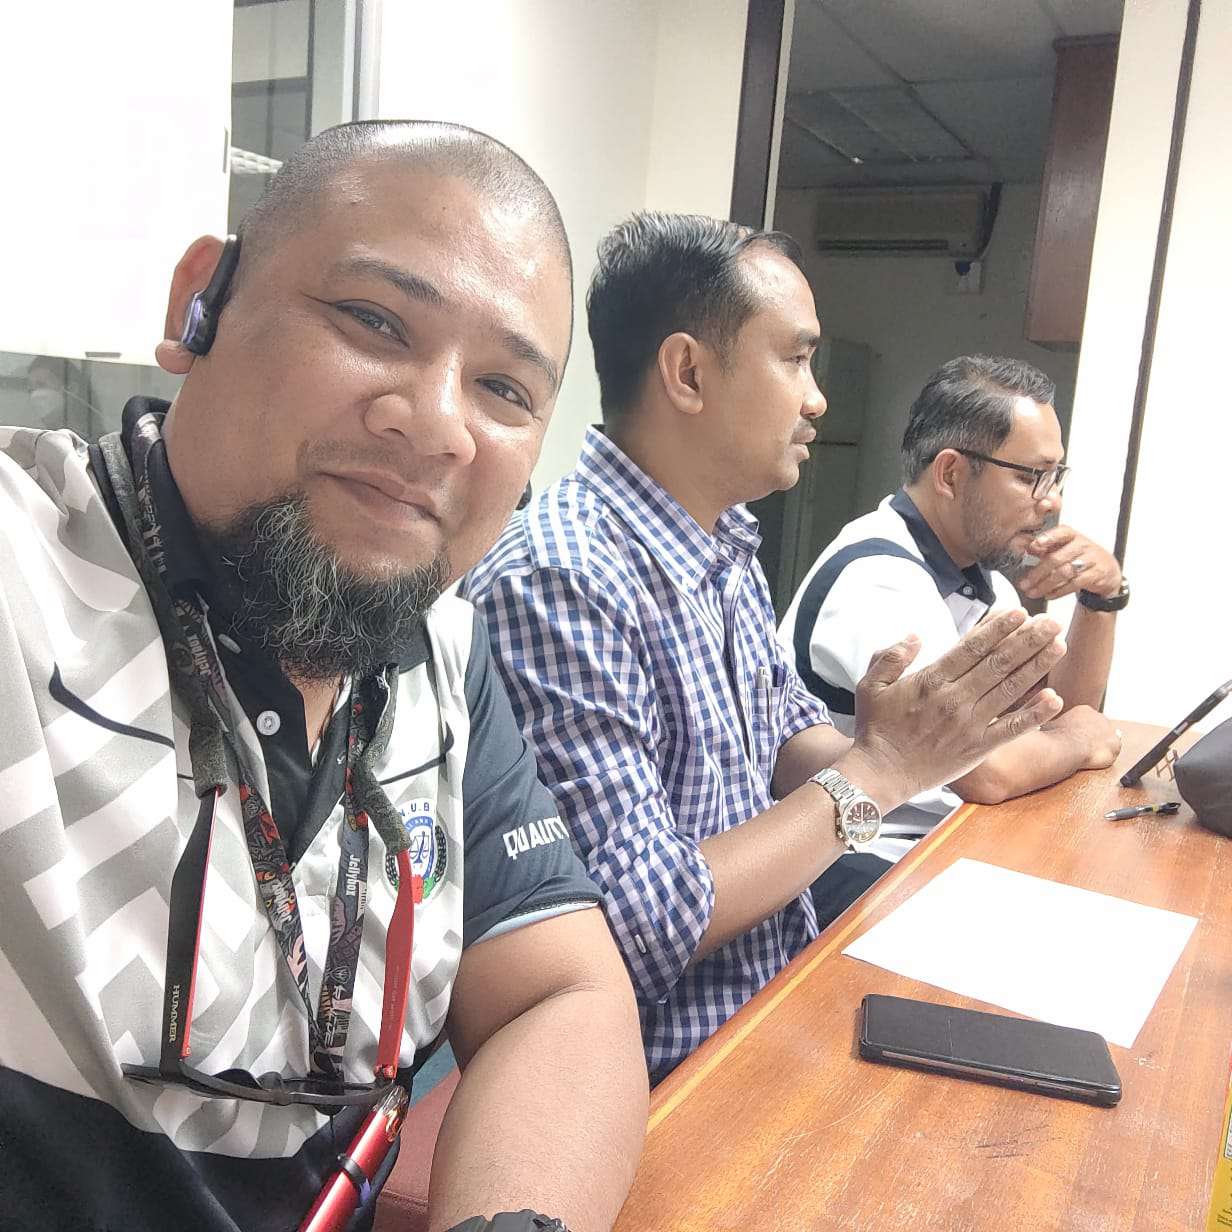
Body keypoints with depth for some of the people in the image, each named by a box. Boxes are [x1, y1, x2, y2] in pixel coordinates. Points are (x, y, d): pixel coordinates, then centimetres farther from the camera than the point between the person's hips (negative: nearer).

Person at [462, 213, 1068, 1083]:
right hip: (672, 1074, -7)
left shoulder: (728, 546, 5)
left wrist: (870, 750, -10)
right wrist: (877, 773, -19)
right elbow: (635, 932, -26)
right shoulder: (553, 584, -25)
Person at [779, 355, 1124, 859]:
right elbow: (987, 773, -29)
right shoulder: (879, 578, -22)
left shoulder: (978, 565, 7)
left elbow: (1065, 706, 14)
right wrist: (1078, 740, -9)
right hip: (877, 863, -8)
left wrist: (1103, 596, -1)